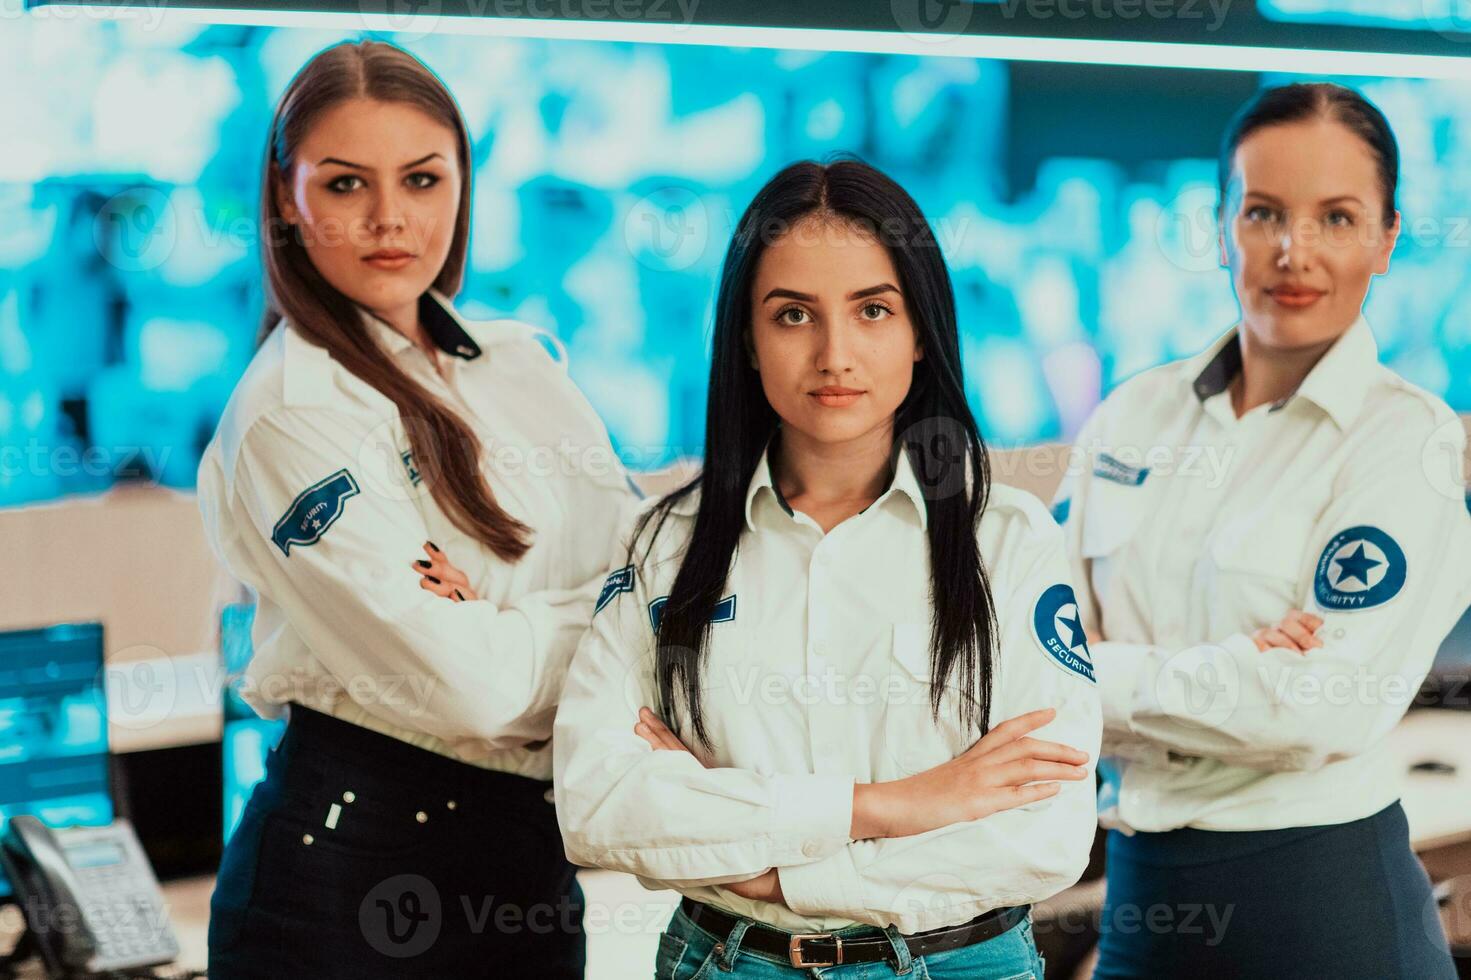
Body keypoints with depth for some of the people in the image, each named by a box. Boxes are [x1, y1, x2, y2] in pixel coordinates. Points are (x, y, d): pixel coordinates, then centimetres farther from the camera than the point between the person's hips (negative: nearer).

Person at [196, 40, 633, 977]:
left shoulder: (521, 361, 7)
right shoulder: (288, 414, -14)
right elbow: (469, 684, -21)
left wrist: (501, 623, -15)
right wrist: (580, 618, -4)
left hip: (534, 851, 6)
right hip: (356, 857, -6)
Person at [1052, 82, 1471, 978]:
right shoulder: (1134, 417, 5)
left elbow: (1325, 708, -17)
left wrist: (1106, 678, -10)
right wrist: (1228, 674, -17)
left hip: (1323, 897, -4)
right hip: (1140, 886, 4)